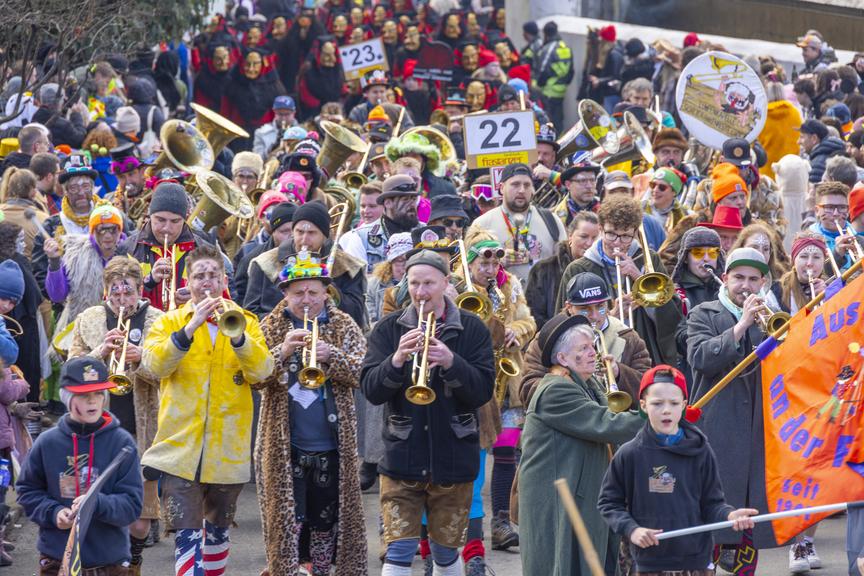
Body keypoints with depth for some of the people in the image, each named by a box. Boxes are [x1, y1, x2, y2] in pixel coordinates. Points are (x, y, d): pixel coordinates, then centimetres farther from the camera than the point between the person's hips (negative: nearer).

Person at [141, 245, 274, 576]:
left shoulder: (246, 322, 8)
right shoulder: (169, 323, 6)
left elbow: (263, 371, -8)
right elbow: (155, 366, -13)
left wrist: (236, 335, -24)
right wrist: (190, 328, -24)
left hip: (228, 449, 2)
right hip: (180, 447, -2)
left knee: (218, 530, 17)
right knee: (186, 535, -12)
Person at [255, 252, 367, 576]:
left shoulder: (344, 327, 4)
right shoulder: (271, 328, 3)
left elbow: (361, 374, -6)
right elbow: (256, 379, -7)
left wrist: (331, 356, -23)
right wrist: (282, 352, -24)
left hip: (332, 446, 1)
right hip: (284, 448, -1)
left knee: (327, 519, 9)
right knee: (287, 518, -3)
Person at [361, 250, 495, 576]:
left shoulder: (471, 329, -1)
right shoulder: (389, 329, 1)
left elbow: (483, 391, -9)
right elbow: (371, 391, -7)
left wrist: (450, 362, -26)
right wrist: (397, 359, -26)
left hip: (452, 460, 0)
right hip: (402, 459, 0)